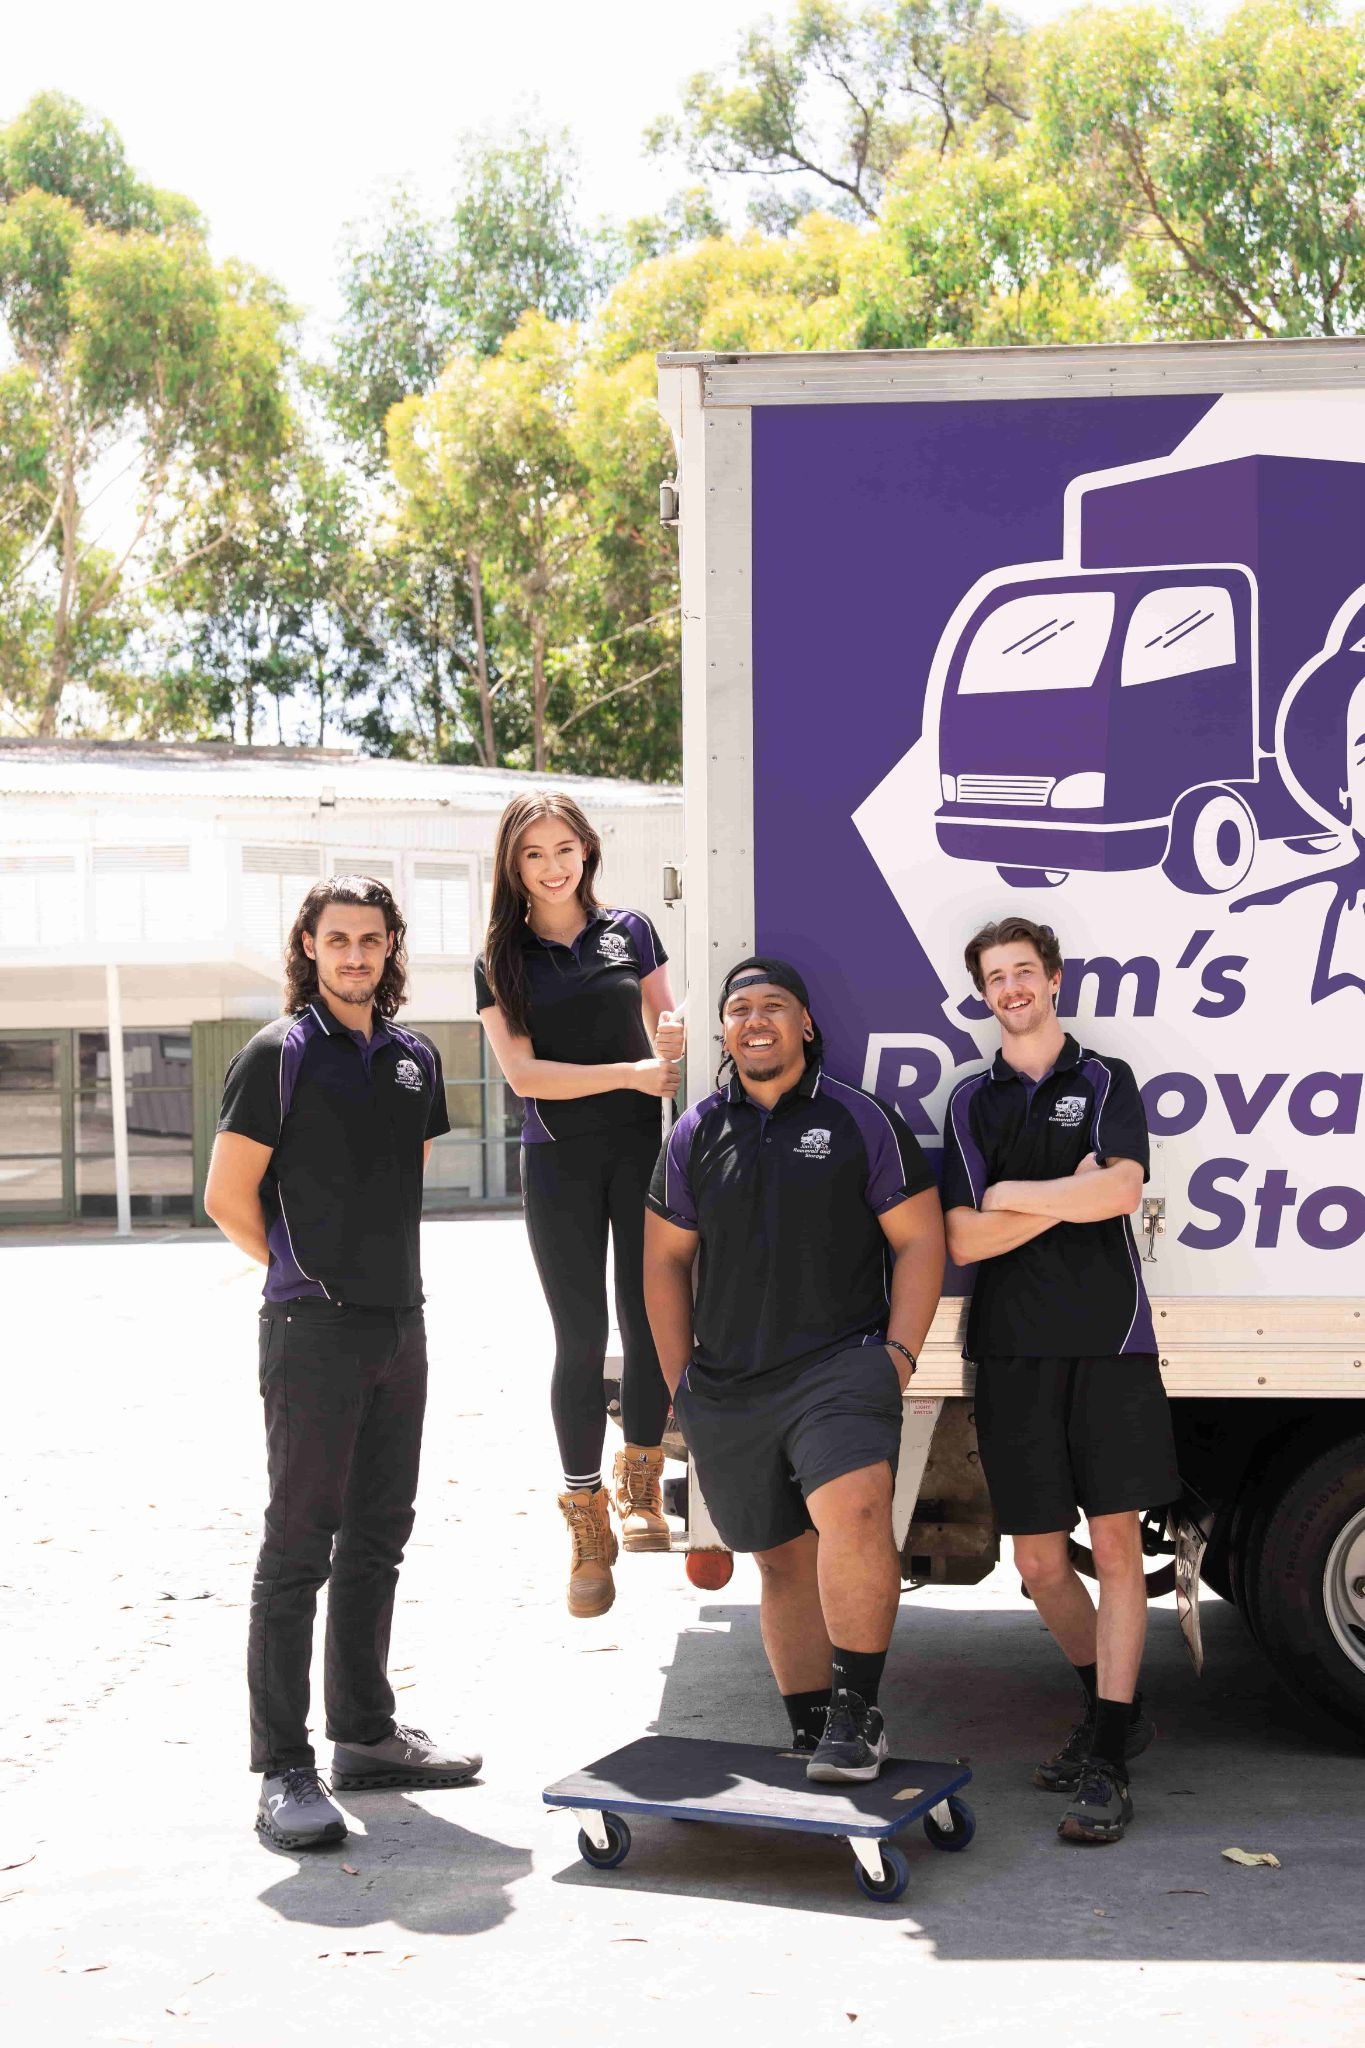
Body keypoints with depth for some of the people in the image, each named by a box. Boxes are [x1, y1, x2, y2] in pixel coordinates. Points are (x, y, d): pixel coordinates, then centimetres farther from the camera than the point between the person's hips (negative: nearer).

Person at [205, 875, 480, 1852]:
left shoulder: (416, 1058, 11)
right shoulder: (277, 1055, -7)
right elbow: (228, 1196, -7)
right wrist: (309, 1274, 3)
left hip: (400, 1323, 7)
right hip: (314, 1331, -6)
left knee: (376, 1539, 13)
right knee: (299, 1546, -5)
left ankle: (366, 1734, 24)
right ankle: (285, 1771, -1)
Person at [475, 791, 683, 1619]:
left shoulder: (631, 933, 6)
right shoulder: (502, 961, 3)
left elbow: (669, 1035, 13)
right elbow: (522, 1072, -6)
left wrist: (678, 1045, -12)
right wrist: (631, 1071, -14)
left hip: (642, 1152, 1)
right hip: (559, 1163, -1)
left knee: (650, 1324, 3)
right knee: (581, 1338, 2)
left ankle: (642, 1491, 23)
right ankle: (588, 1530, 10)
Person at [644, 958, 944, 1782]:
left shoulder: (861, 1120, 2)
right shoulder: (697, 1134, 11)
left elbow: (920, 1240, 2)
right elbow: (665, 1259, 15)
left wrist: (898, 1355, -7)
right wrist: (681, 1380, 10)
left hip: (839, 1366, -4)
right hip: (726, 1389, 4)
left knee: (853, 1510, -28)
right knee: (783, 1561, 10)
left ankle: (856, 1712, -19)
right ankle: (815, 1738, 18)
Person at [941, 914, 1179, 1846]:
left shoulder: (1106, 1081, 7)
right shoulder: (972, 1102, 12)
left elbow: (1121, 1190, -12)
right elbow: (962, 1242, 1)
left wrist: (1010, 1194, -5)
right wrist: (1068, 1194, -5)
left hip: (1108, 1340, -2)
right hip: (1014, 1349, 2)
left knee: (1116, 1543, -6)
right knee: (1040, 1561, 4)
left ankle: (1107, 1764, -3)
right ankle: (1115, 1708, 27)